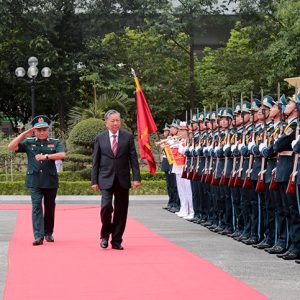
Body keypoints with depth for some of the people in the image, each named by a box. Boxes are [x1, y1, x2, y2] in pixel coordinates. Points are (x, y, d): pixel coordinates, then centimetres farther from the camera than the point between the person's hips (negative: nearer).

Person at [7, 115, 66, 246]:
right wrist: (24, 134, -3)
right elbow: (11, 147, 0)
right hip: (34, 181, -1)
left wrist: (46, 156, -21)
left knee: (50, 208, 9)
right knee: (36, 207, -10)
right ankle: (38, 236, -15)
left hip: (50, 181, 1)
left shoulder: (55, 143, 7)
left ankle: (48, 233, 25)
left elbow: (62, 155, -10)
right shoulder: (29, 142, 9)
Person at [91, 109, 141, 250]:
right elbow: (95, 161, 5)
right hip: (106, 179, -1)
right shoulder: (100, 138, 5)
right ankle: (105, 235, 8)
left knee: (121, 210, 3)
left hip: (122, 179, 1)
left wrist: (136, 178, -4)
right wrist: (94, 181, 0)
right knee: (106, 206, -16)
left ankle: (116, 241, 14)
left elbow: (133, 158, 4)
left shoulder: (128, 137, 5)